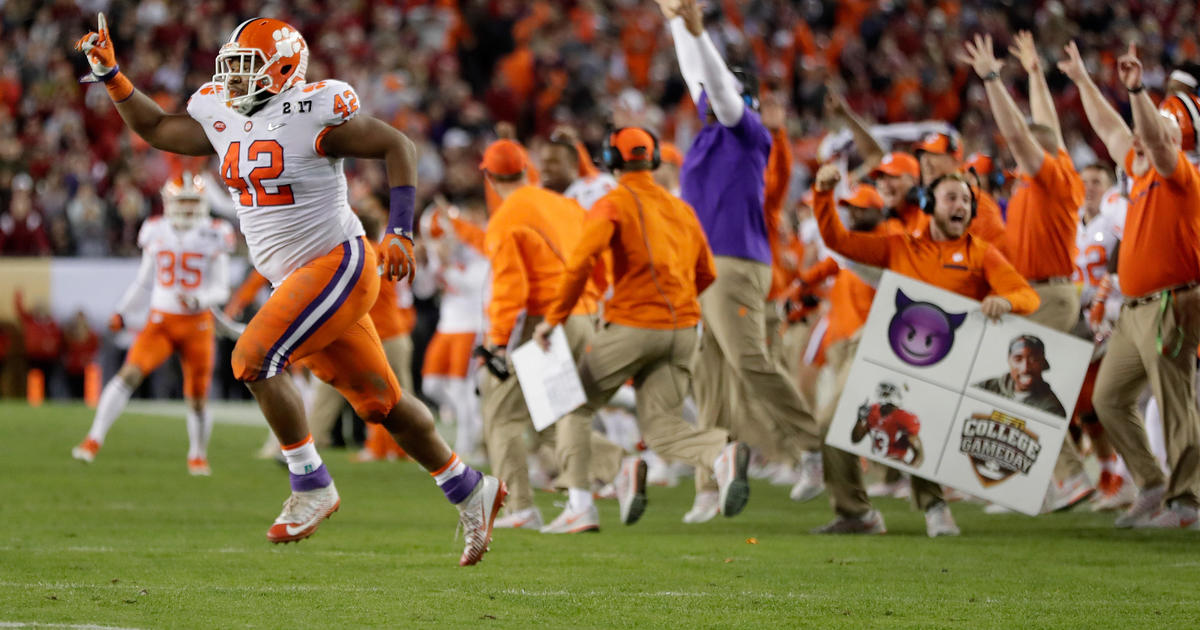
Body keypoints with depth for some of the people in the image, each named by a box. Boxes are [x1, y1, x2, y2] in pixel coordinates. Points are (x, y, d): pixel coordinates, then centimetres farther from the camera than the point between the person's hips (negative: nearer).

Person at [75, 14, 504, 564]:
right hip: (298, 280, 8)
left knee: (254, 358, -20)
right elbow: (155, 129, 22)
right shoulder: (221, 117, 8)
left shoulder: (312, 112, -15)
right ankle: (470, 492, 23)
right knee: (379, 401, 11)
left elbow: (396, 146, -12)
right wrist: (110, 75, 12)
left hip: (336, 265, -8)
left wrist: (399, 232, -18)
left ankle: (311, 487, -9)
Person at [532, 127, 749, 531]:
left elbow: (582, 260, -17)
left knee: (574, 407, 10)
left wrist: (554, 318, -12)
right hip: (682, 329, 5)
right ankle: (724, 453, -27)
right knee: (663, 429, 5)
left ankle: (580, 506, -4)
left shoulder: (613, 204, -3)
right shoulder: (682, 210, 17)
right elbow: (706, 275, 22)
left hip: (631, 327, -5)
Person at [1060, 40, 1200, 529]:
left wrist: (1137, 90, -36)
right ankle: (1152, 486, 16)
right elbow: (1109, 128, 26)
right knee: (1109, 397, 12)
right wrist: (1081, 80, 34)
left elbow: (1157, 138, -26)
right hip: (1134, 310, 10)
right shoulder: (1142, 176, 16)